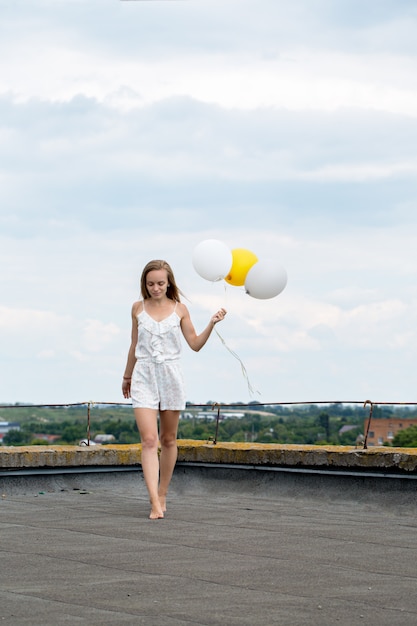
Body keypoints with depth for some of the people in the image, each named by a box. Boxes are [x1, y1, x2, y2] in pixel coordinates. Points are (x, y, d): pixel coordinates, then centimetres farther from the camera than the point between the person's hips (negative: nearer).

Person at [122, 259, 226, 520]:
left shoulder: (179, 309, 3)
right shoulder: (138, 308, 5)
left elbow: (195, 344, 3)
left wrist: (212, 324, -11)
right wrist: (127, 376, 23)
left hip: (171, 376, 1)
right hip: (144, 377, -1)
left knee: (168, 440, 9)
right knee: (149, 440, -13)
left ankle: (162, 495, 24)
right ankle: (155, 504, -20)